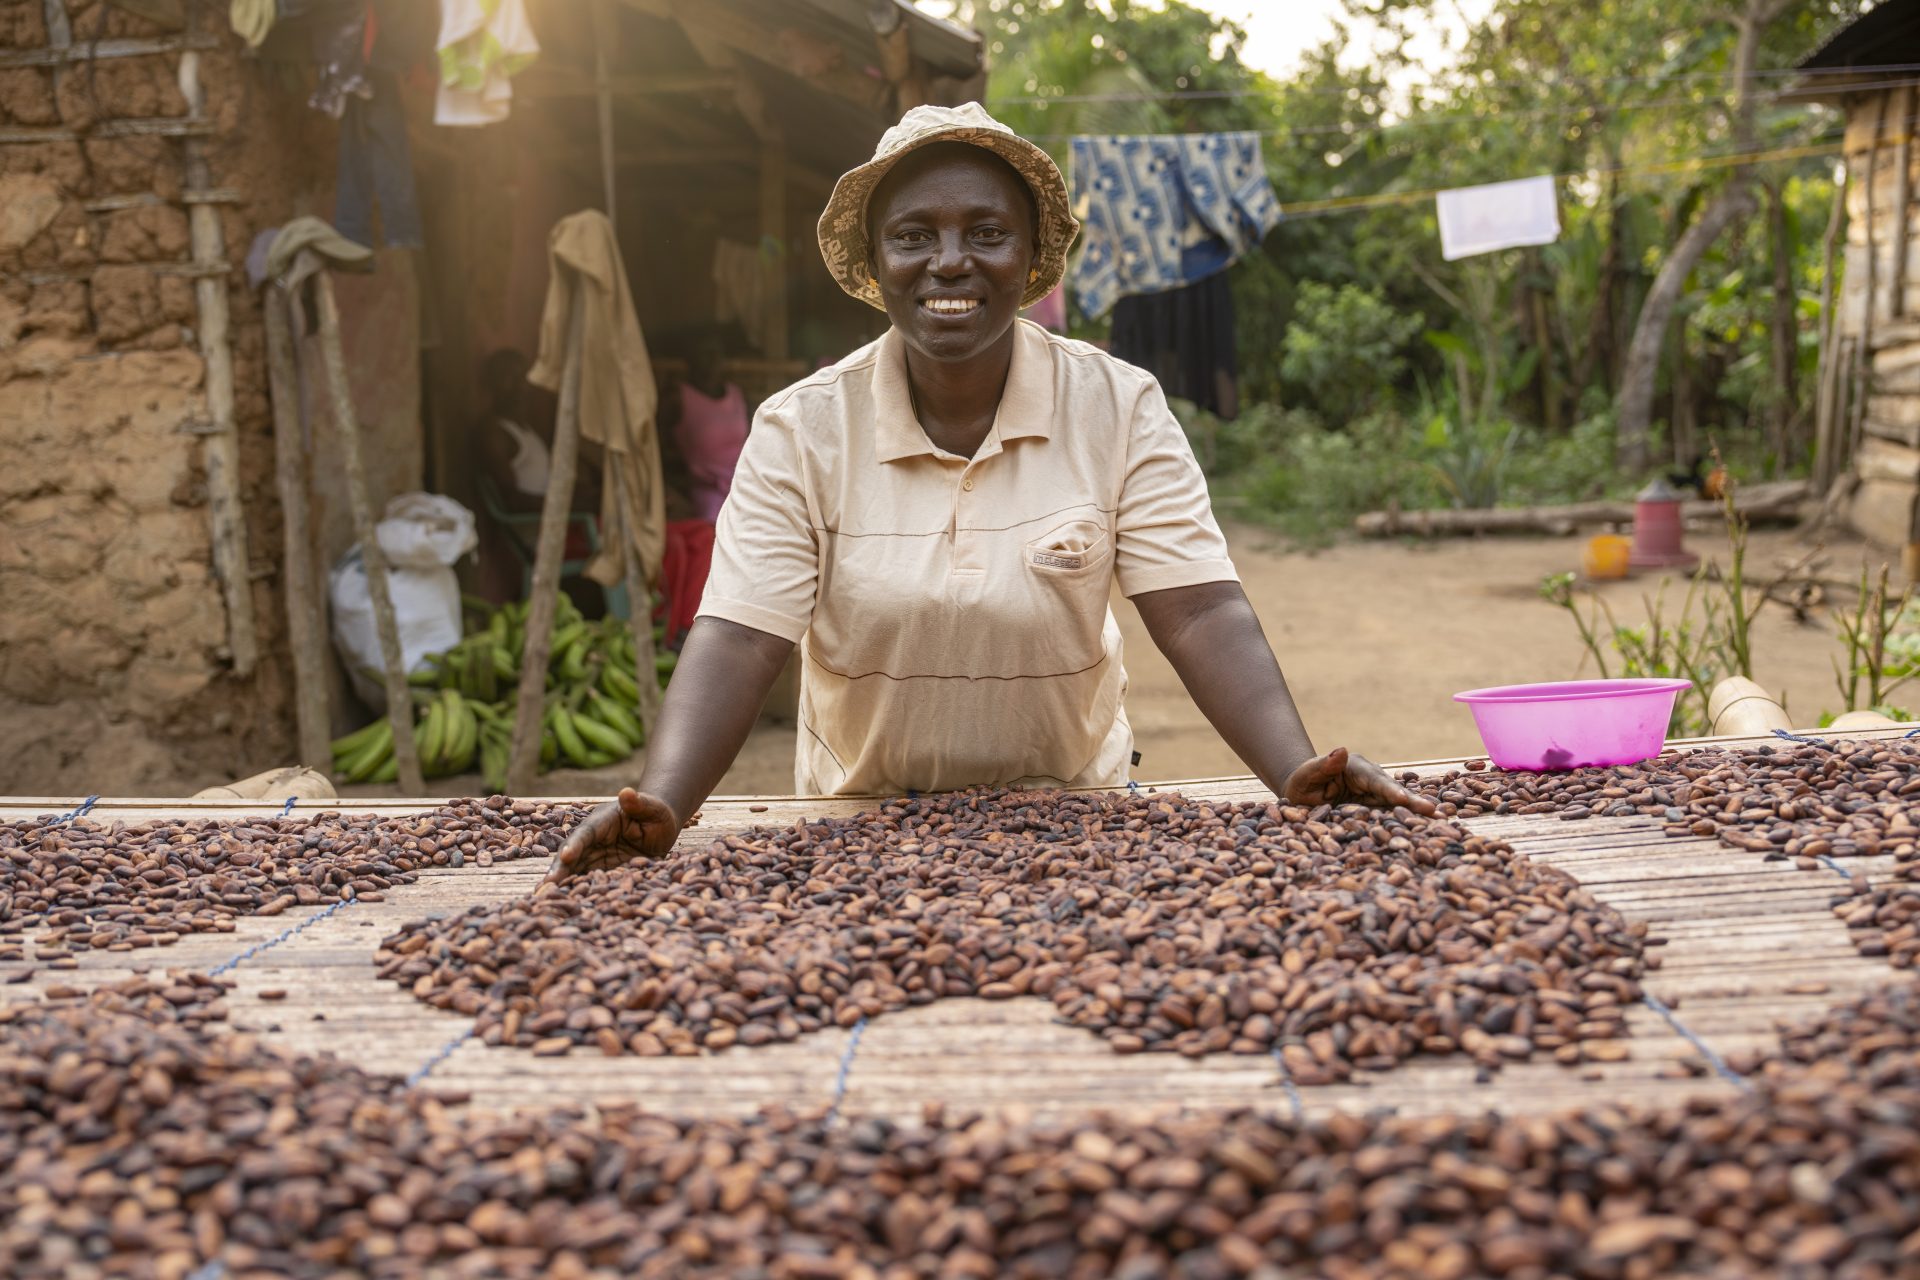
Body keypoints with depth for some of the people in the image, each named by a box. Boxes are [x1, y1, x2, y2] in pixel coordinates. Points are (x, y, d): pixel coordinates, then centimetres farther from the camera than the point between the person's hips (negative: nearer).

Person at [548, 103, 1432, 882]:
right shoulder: (802, 430, -9)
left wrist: (1298, 773, -31)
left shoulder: (1119, 409, -8)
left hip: (1071, 814, 0)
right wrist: (659, 809, -32)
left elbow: (1200, 613, -14)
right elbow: (738, 641, -15)